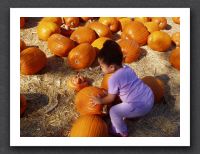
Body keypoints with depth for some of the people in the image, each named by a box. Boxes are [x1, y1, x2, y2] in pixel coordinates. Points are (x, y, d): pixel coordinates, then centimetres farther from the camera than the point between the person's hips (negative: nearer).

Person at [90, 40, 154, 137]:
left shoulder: (113, 79, -18)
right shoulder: (127, 68, 4)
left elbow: (111, 99, -3)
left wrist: (100, 101, 13)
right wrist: (110, 92, 24)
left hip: (141, 106, -9)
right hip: (150, 97, 9)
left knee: (114, 111, 0)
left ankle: (122, 132, 23)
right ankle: (132, 114, 42)